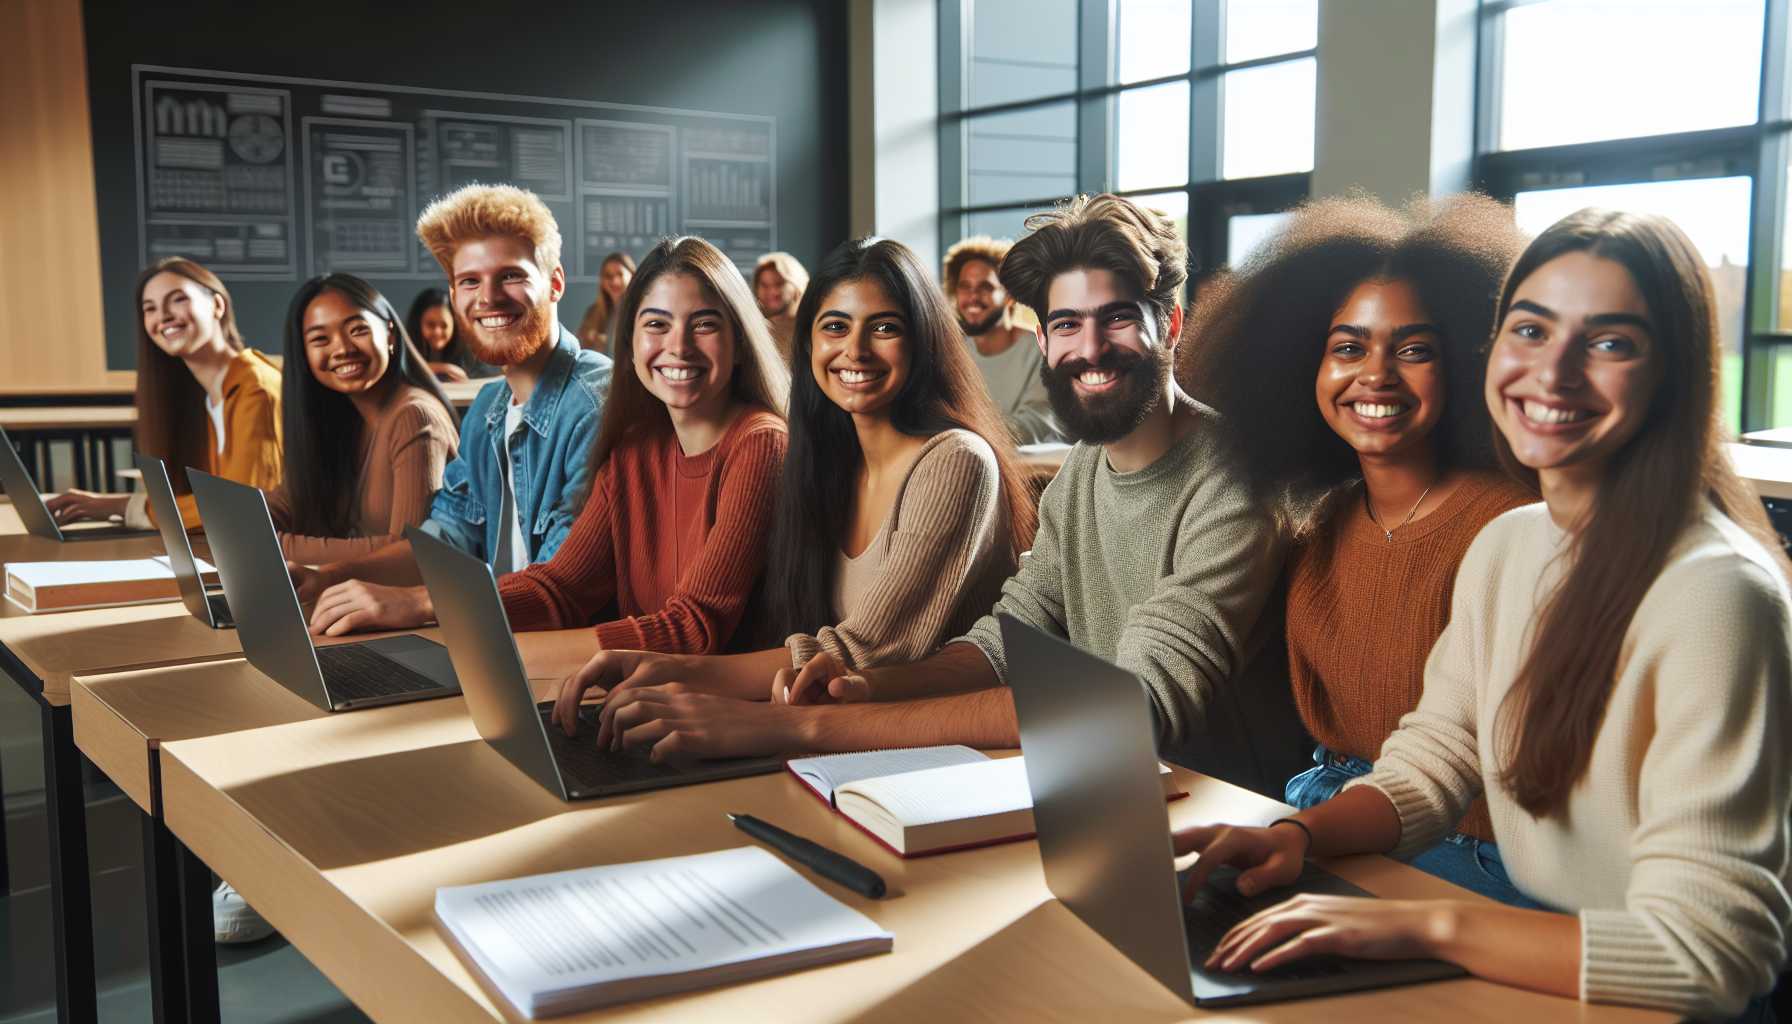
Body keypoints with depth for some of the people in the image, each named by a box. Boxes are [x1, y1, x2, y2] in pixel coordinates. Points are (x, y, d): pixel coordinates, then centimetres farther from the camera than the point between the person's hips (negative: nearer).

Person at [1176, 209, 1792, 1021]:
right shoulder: (1504, 546, 4)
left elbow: (1708, 951, -25)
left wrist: (1429, 924, -30)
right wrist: (1297, 834, -9)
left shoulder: (1714, 591, -22)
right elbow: (1429, 765, 10)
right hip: (1527, 950, 6)